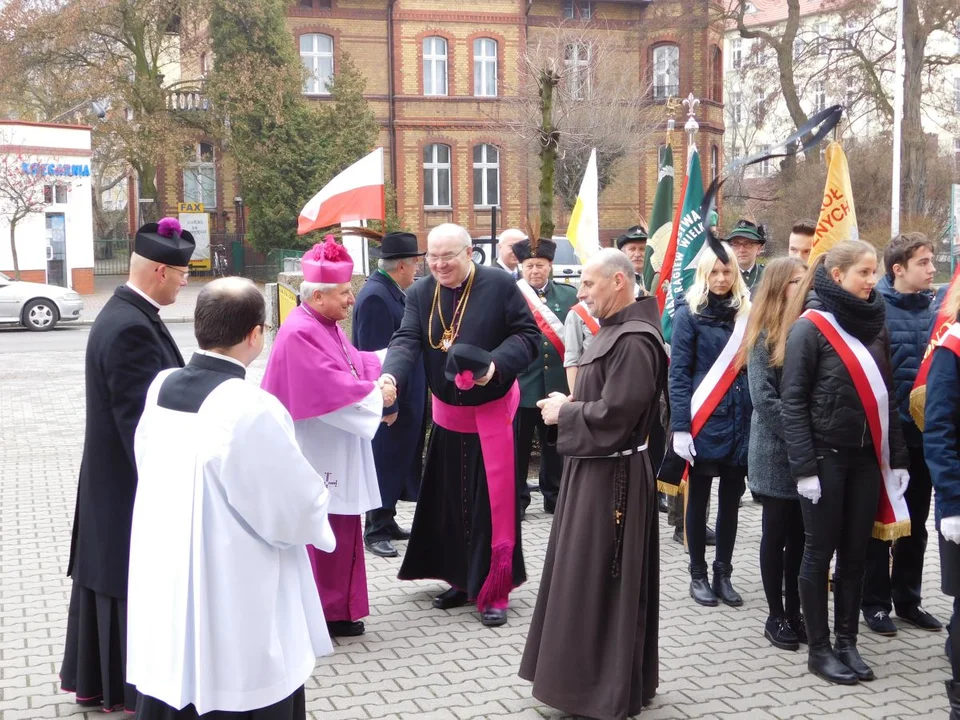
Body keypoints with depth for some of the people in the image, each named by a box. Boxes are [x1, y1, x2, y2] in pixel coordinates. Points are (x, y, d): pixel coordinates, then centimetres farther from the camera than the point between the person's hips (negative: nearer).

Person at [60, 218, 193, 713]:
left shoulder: (121, 313, 8)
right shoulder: (132, 329, -24)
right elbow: (141, 421, -25)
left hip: (110, 480, 10)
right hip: (133, 486, -10)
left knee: (110, 574, 19)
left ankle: (96, 677, 33)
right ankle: (139, 689, 17)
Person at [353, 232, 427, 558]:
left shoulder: (394, 292, 8)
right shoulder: (375, 296, -20)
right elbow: (375, 356, -23)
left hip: (404, 395, 9)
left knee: (398, 460, 17)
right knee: (385, 462, 1)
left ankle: (386, 521, 29)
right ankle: (376, 531, 12)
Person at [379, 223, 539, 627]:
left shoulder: (499, 285, -12)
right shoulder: (420, 294, -1)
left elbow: (528, 335, -11)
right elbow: (406, 340, -12)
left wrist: (495, 364, -28)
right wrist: (391, 376, -33)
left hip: (492, 413, -4)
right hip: (447, 413, 4)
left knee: (492, 504, -2)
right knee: (451, 503, 11)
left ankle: (493, 592, 9)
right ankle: (461, 580, 27)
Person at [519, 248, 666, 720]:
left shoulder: (633, 340, -21)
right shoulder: (617, 331, 12)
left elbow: (615, 414, -26)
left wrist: (564, 412, -12)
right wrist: (569, 405, 2)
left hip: (611, 477, -10)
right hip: (597, 470, 10)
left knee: (598, 585, 0)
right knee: (588, 582, 17)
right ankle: (599, 679, 30)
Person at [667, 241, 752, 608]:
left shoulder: (747, 311, 7)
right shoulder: (690, 313, -4)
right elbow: (678, 374, -8)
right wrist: (680, 427, -15)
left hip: (741, 422, 4)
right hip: (703, 422, -4)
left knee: (731, 499, 11)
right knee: (698, 498, 7)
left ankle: (723, 574, 22)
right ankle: (698, 574, 19)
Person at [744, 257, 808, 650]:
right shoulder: (765, 334, -7)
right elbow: (763, 399, -14)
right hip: (777, 454, -5)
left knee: (799, 536, 11)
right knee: (777, 535, 6)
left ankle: (794, 611, 22)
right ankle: (775, 616, 16)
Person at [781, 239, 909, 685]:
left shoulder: (875, 325, 8)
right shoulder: (810, 327, -10)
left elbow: (885, 396, 12)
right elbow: (793, 401, -12)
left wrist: (896, 457, 9)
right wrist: (804, 466, -17)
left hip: (866, 456, 5)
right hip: (826, 456, -5)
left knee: (855, 552, 10)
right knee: (821, 552, 4)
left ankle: (847, 642, 22)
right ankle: (818, 649, 14)